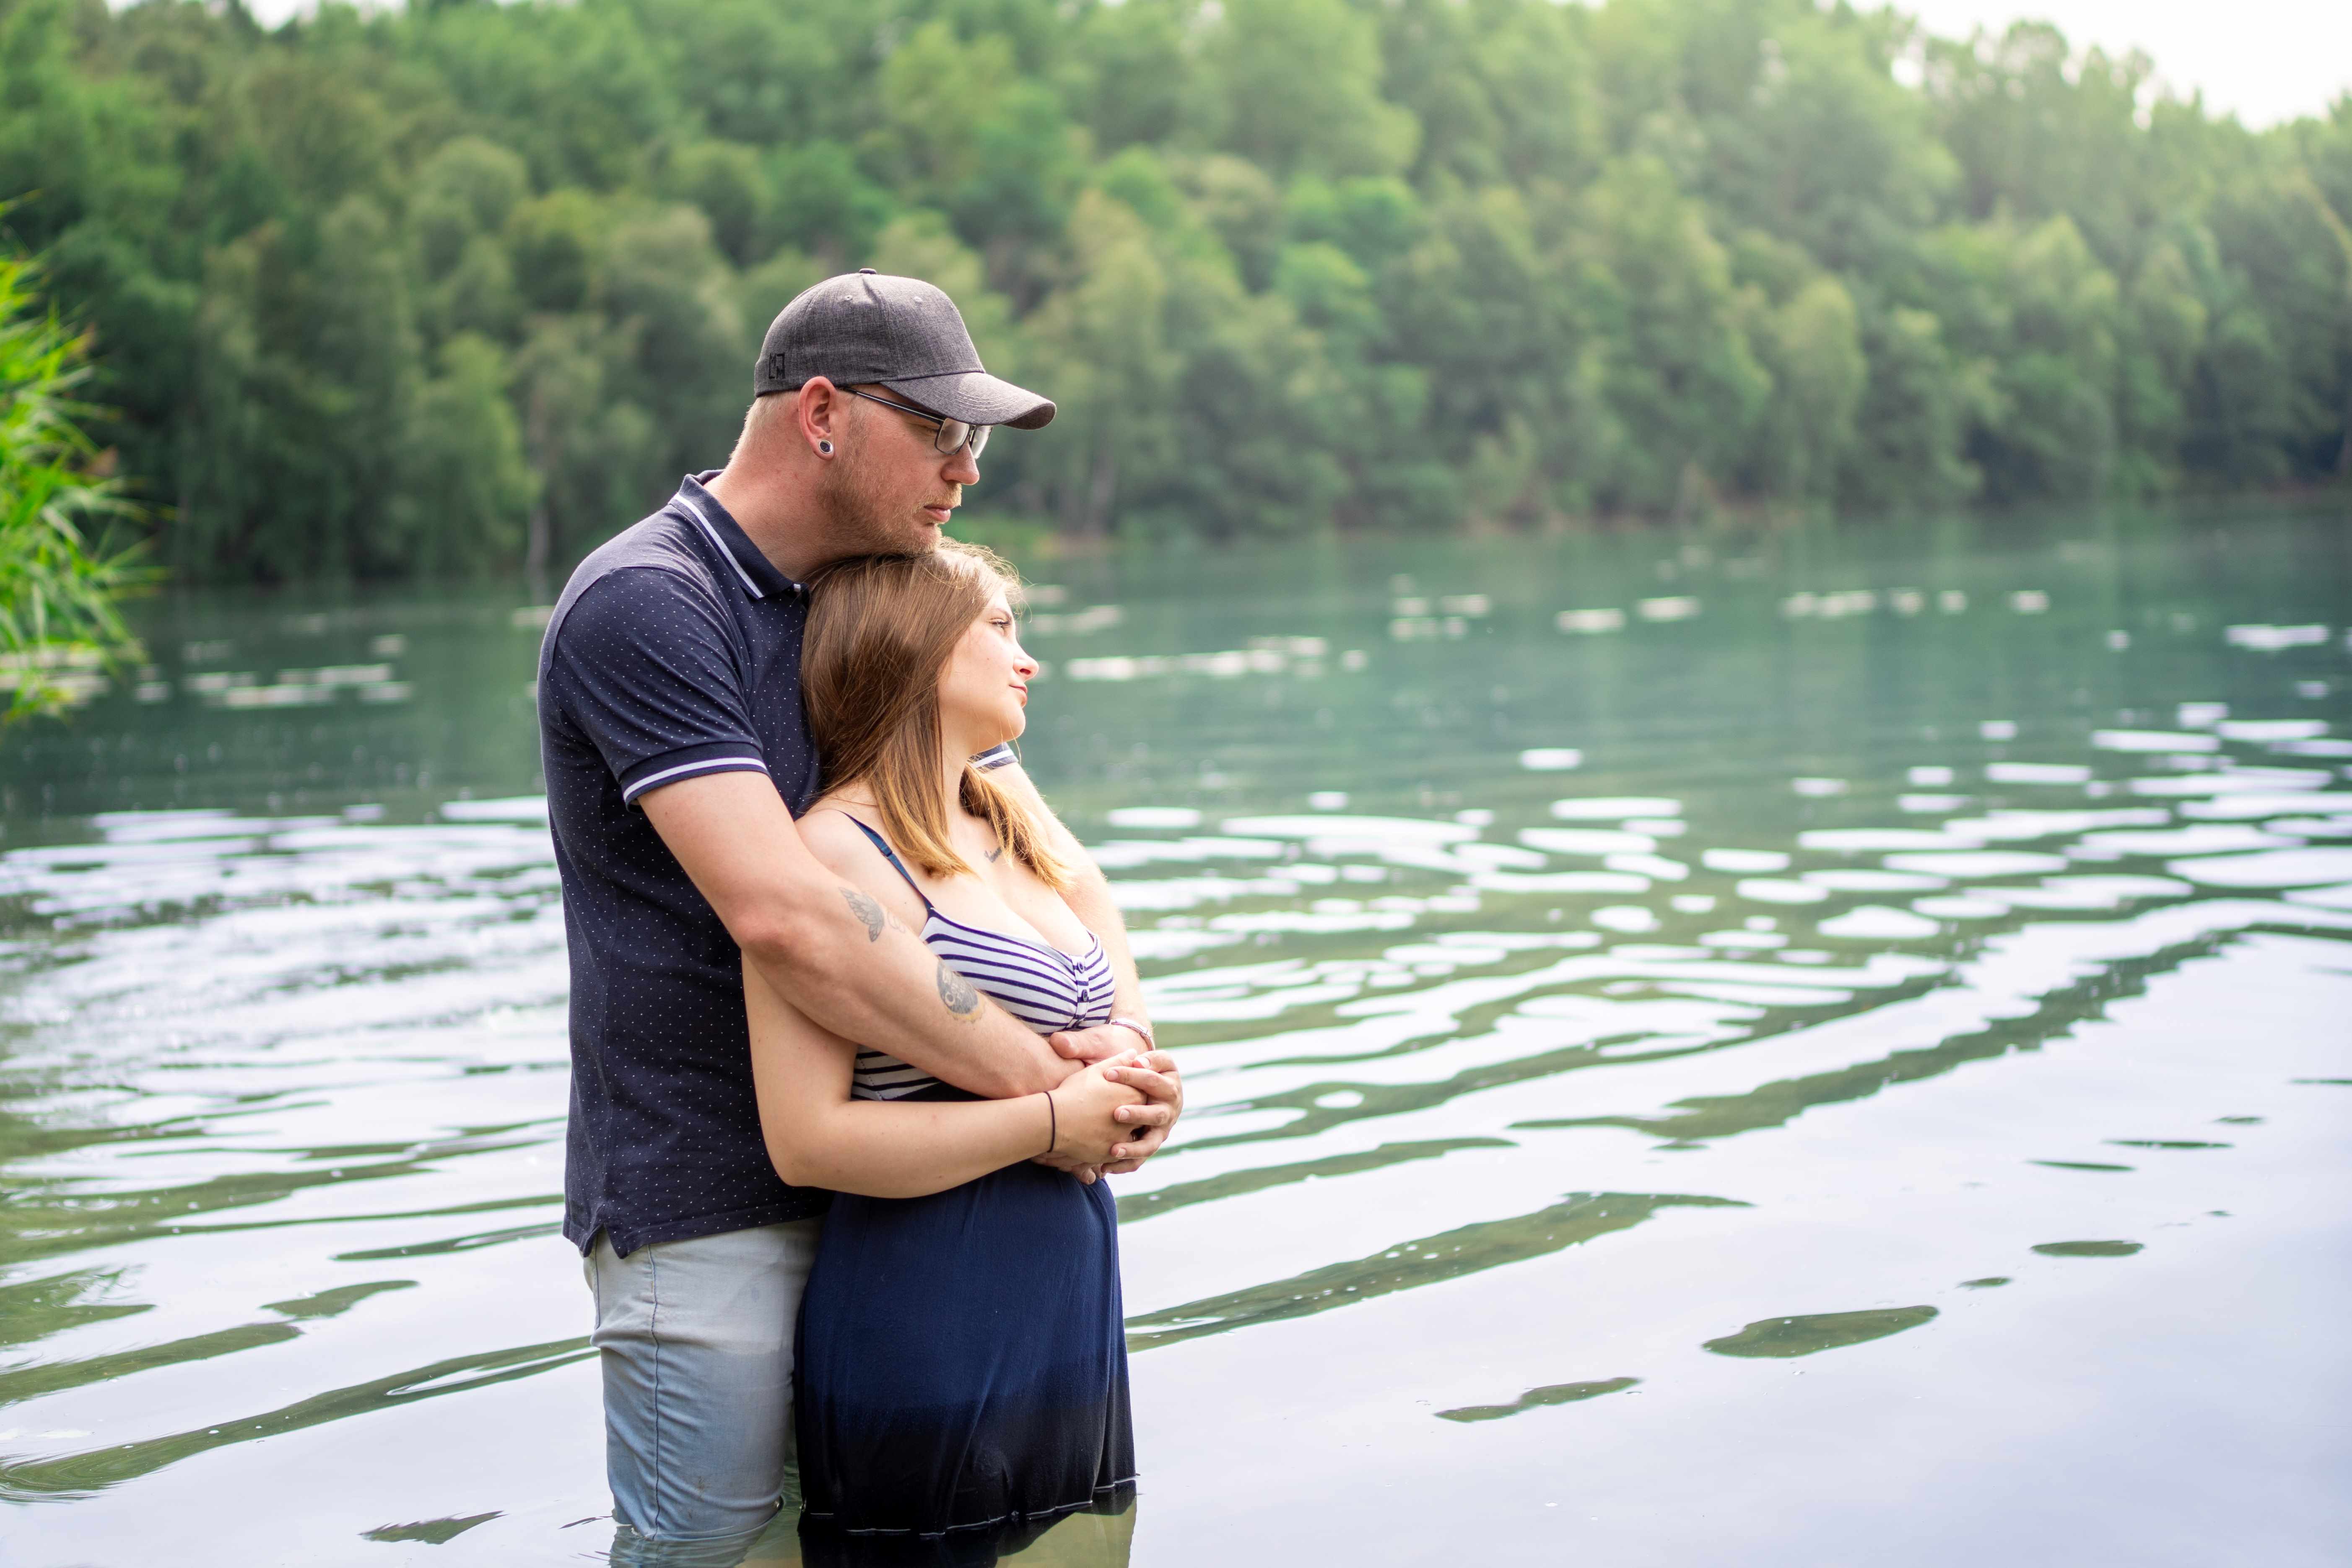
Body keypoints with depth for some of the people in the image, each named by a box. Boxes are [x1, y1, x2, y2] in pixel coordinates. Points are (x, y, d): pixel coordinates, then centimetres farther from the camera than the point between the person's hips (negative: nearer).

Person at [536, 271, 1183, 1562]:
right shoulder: (644, 607, -16)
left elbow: (1051, 858, 9)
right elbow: (782, 918, -28)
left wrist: (1124, 1039, -11)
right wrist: (1035, 1077, -23)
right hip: (709, 1203, -8)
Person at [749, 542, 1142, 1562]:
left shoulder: (1008, 830, 15)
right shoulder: (836, 850, -12)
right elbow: (807, 1141, -20)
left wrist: (1129, 1083, 2)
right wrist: (1049, 1123, -16)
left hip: (1067, 1321, 8)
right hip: (925, 1351, -8)